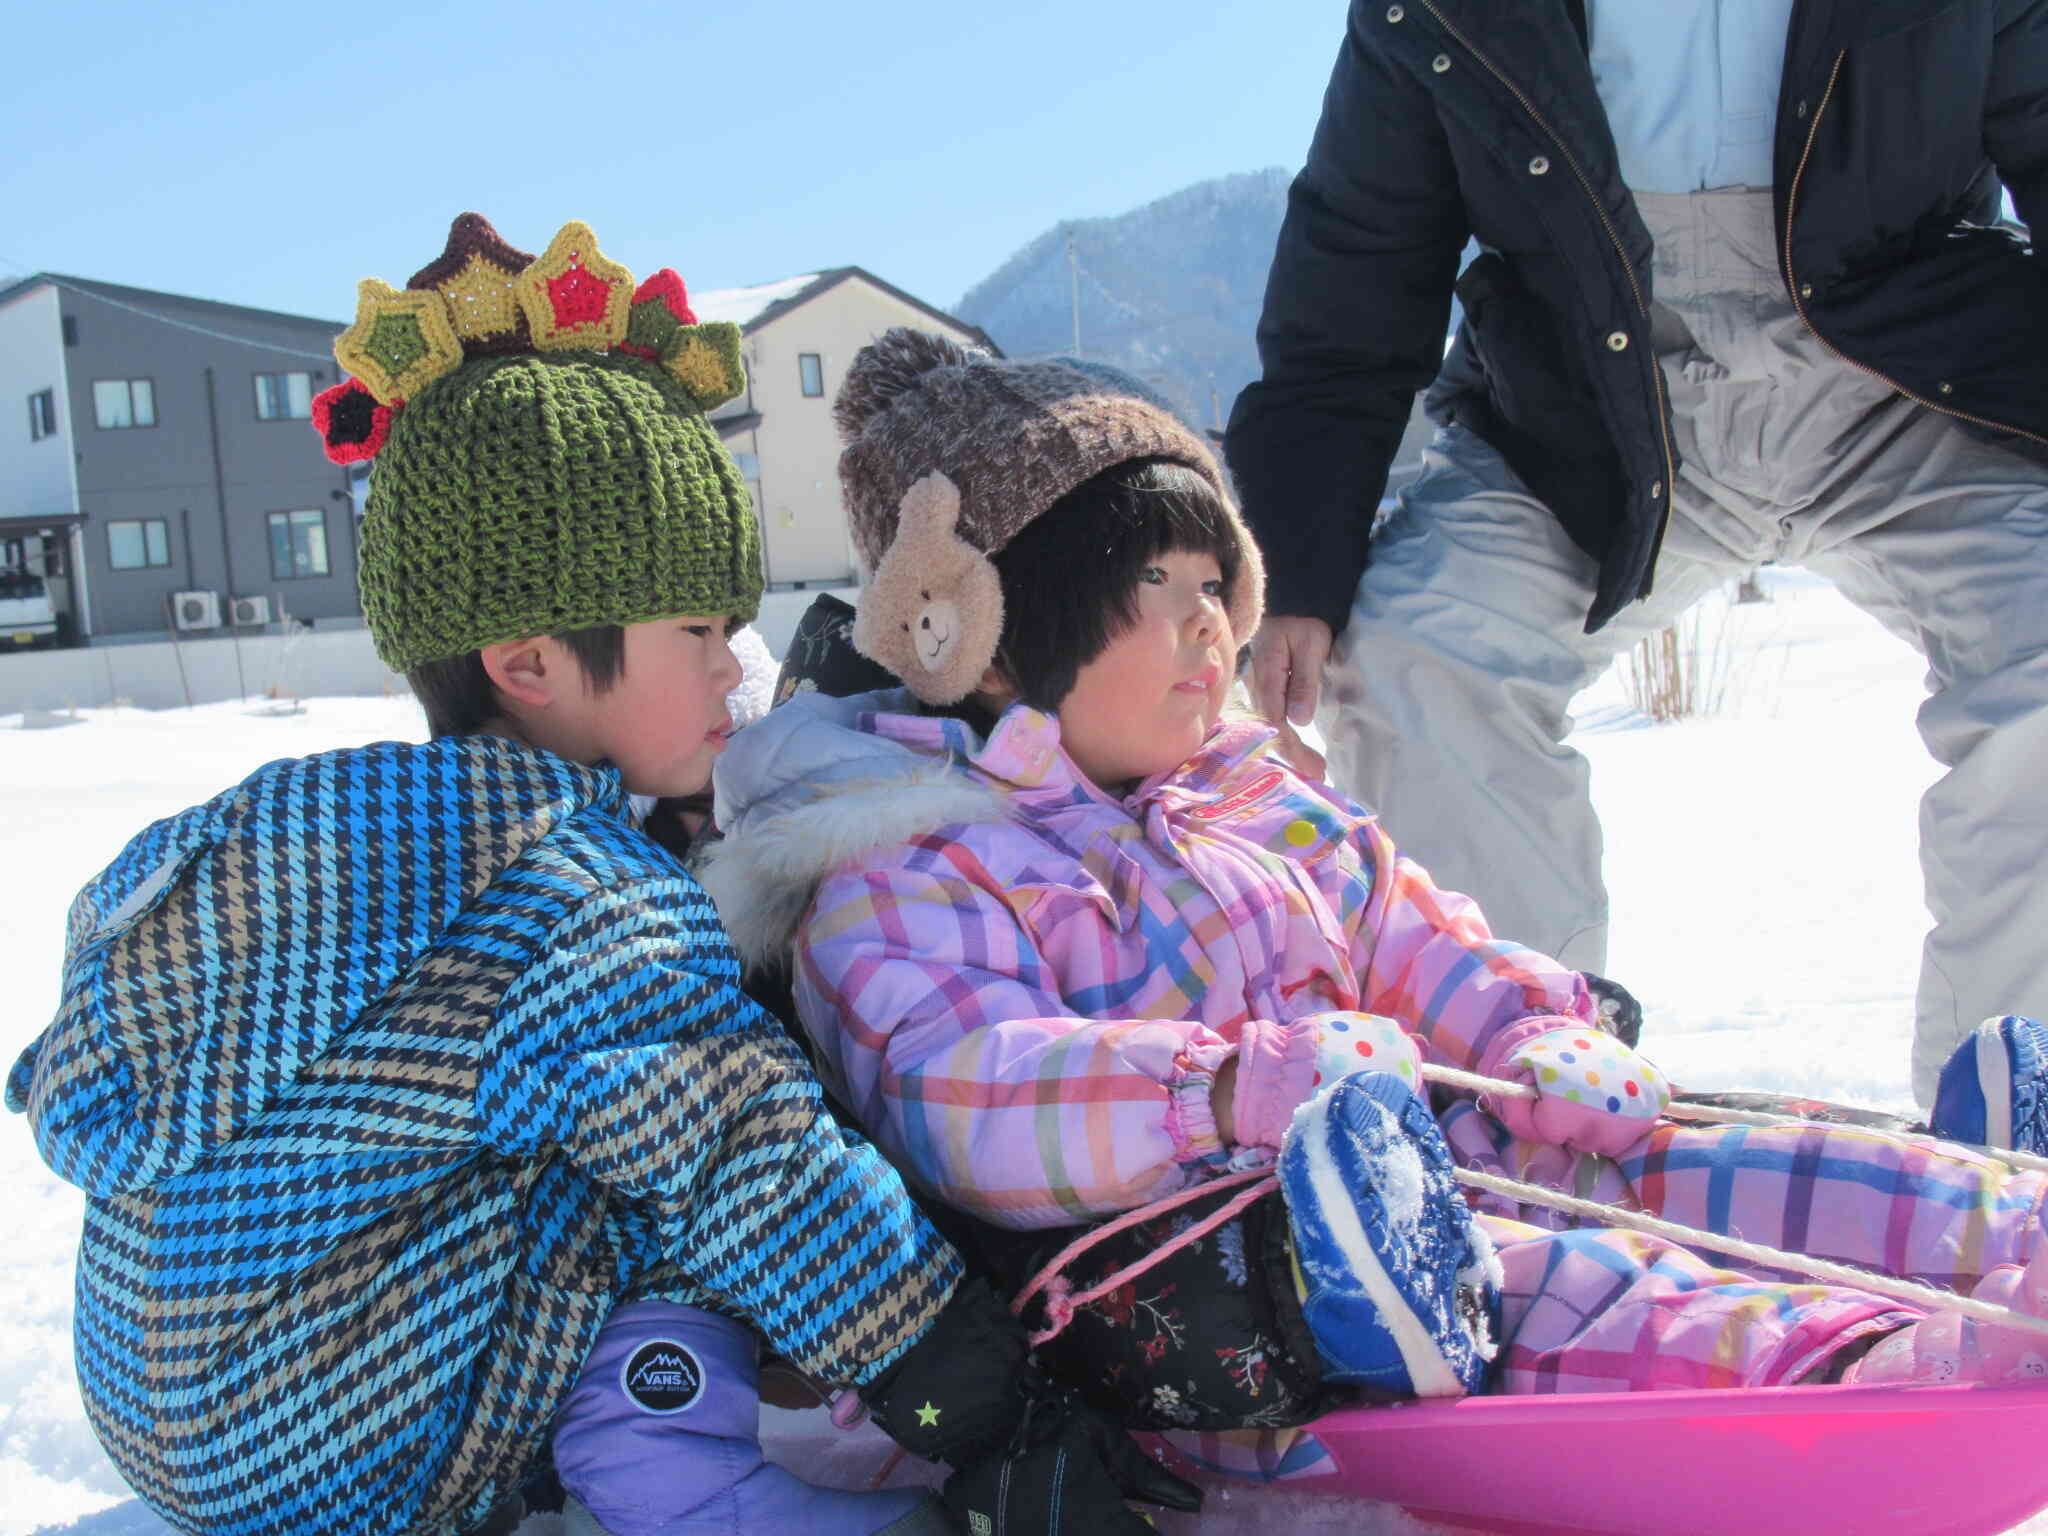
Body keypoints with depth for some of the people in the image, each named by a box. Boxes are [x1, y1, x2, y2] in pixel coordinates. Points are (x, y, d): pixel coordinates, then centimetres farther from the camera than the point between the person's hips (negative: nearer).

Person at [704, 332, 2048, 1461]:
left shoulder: (1256, 796, 20)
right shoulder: (896, 878, -7)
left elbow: (1412, 942, 23)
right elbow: (955, 1091, -24)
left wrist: (1545, 1043, 2)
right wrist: (1231, 1088, -38)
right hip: (1203, 1272, -8)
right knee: (1603, 1299, -31)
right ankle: (1876, 1378, -47)